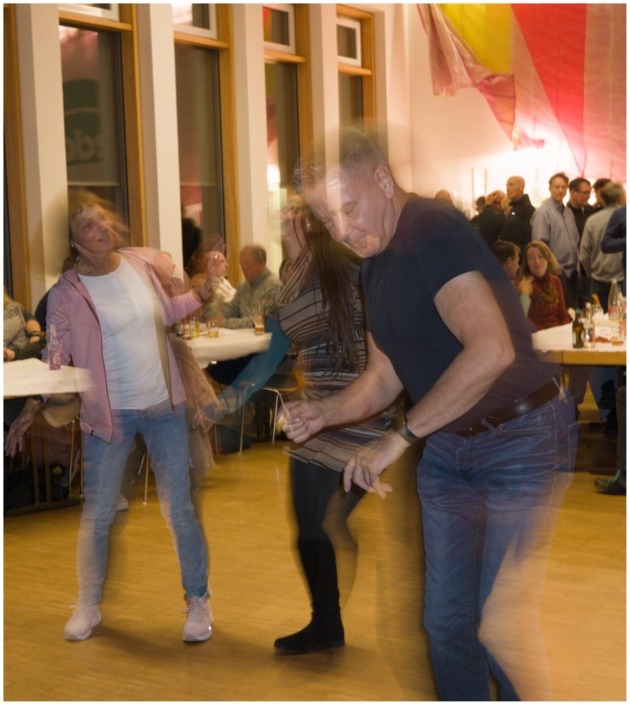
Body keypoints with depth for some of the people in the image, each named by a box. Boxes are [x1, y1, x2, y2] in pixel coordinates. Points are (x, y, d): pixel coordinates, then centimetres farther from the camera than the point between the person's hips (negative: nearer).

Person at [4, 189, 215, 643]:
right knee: (97, 516, 7)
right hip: (109, 414, -2)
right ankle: (89, 606, 27)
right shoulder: (66, 293, -11)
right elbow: (54, 360, -9)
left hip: (165, 406, 2)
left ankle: (198, 601, 21)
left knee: (180, 509, 6)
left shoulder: (140, 263, -1)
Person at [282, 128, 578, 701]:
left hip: (522, 439, -8)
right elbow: (385, 377, 15)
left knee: (500, 626, -6)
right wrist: (323, 413, -4)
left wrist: (399, 438, -28)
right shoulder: (375, 266, 10)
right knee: (446, 620, 12)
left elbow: (492, 349, -32)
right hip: (448, 448, 9)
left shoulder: (433, 230, -19)